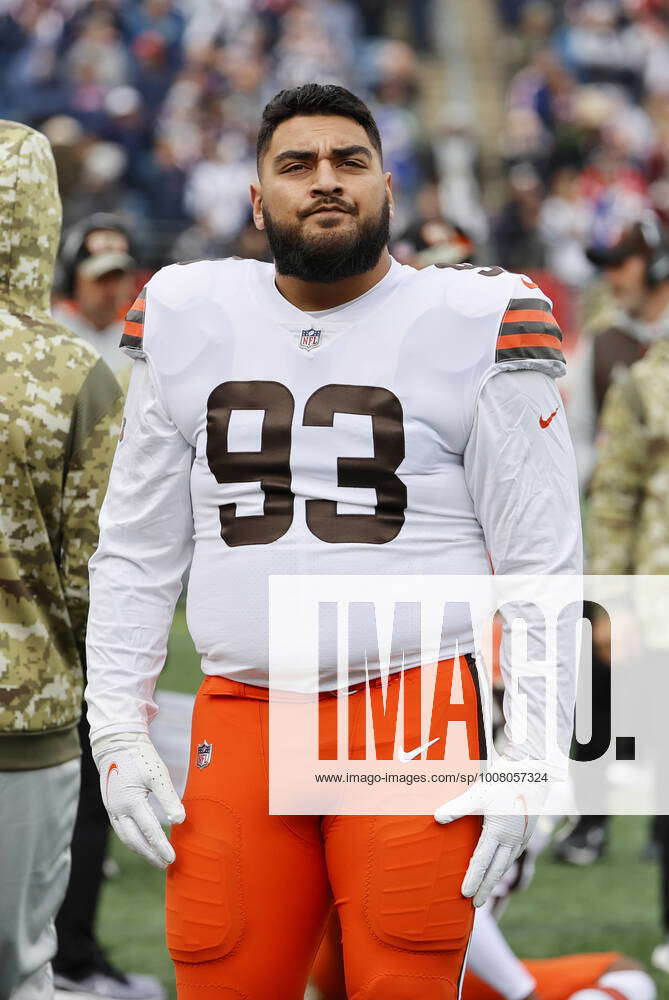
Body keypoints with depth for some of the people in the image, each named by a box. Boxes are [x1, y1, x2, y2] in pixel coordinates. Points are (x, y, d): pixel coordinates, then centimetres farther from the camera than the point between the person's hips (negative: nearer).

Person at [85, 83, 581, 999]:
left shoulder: (475, 328, 0)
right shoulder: (185, 325, 10)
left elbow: (541, 564, 1)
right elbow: (137, 554, 16)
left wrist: (528, 757, -6)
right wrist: (116, 729, 8)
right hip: (241, 717, 3)